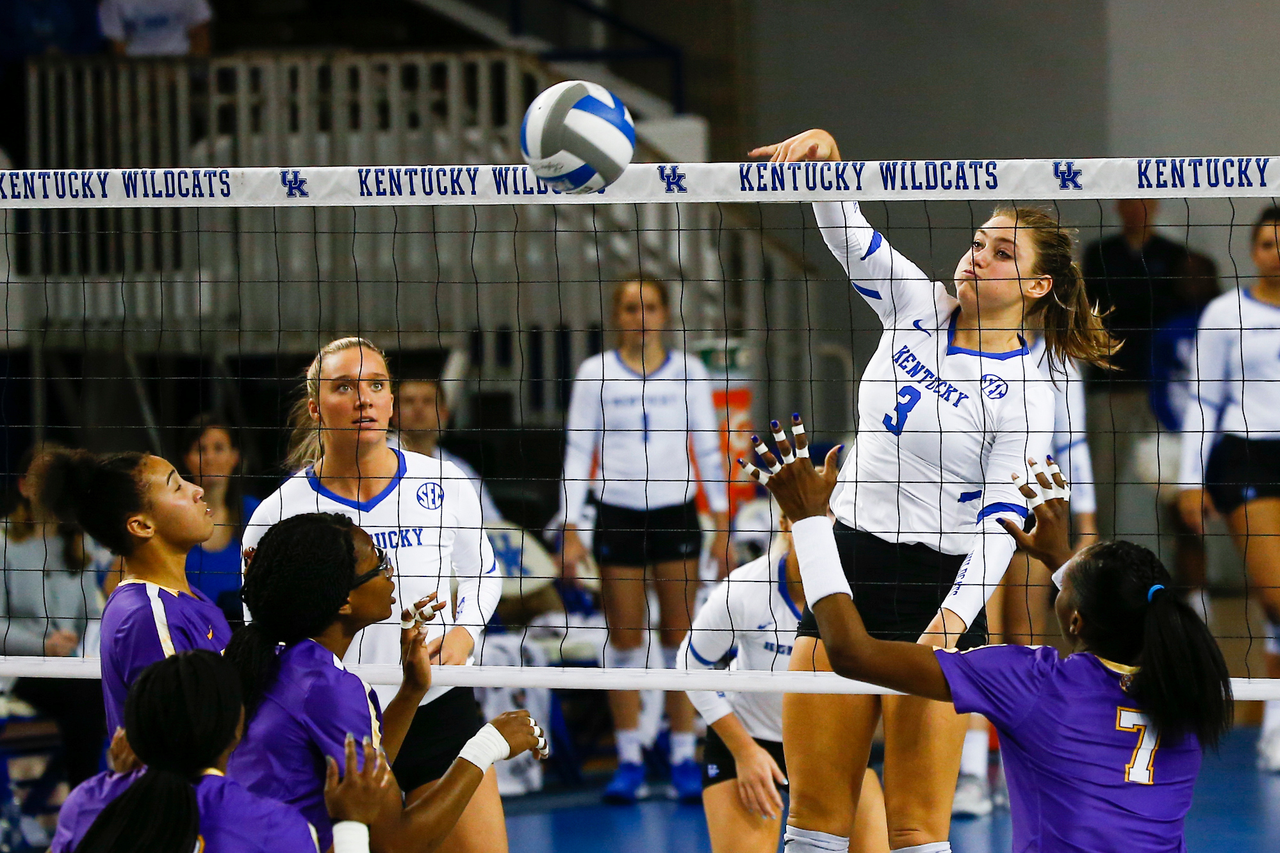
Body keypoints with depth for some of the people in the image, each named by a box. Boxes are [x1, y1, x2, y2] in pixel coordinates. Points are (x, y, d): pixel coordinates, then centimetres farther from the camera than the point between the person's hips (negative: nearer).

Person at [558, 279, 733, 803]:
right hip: (617, 516, 0)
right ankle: (629, 763, 5)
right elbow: (577, 452, 2)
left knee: (679, 636, -1)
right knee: (624, 639, 0)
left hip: (676, 514, 0)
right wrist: (571, 529, -5)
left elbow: (708, 448, 7)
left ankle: (684, 760, 4)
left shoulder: (688, 372, 4)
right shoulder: (595, 373, 2)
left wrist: (721, 526, 3)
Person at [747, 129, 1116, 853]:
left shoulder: (1025, 394, -8)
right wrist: (823, 150, -18)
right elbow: (846, 229, 2)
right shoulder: (917, 309, 6)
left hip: (935, 592, -5)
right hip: (845, 571, 5)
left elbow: (1001, 522, -13)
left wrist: (956, 615, -28)